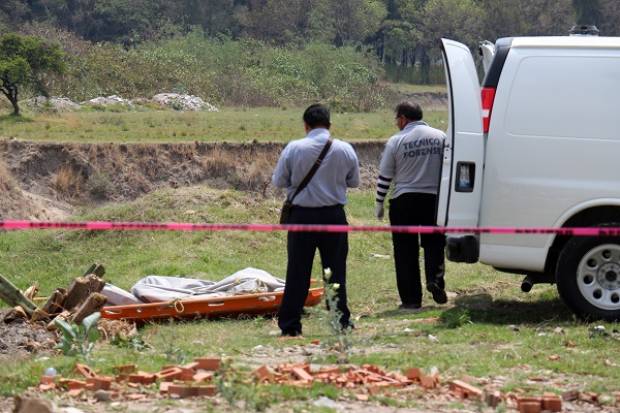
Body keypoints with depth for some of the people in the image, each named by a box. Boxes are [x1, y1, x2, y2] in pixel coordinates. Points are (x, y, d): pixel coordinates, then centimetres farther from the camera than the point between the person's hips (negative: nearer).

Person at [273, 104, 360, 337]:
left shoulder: (293, 149, -8)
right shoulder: (345, 150, -3)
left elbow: (278, 181, 0)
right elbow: (354, 181, 9)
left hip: (302, 215, -1)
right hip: (333, 215, 1)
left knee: (298, 271, 4)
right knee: (336, 269, 9)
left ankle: (289, 324, 5)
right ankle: (341, 320, 10)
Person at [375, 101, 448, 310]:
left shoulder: (396, 141, -4)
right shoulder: (440, 137, 4)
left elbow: (384, 177, -1)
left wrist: (379, 203, 9)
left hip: (404, 201, -2)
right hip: (433, 198, 2)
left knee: (406, 250, 4)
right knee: (434, 244, 13)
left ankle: (411, 299, 4)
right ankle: (435, 279, -12)